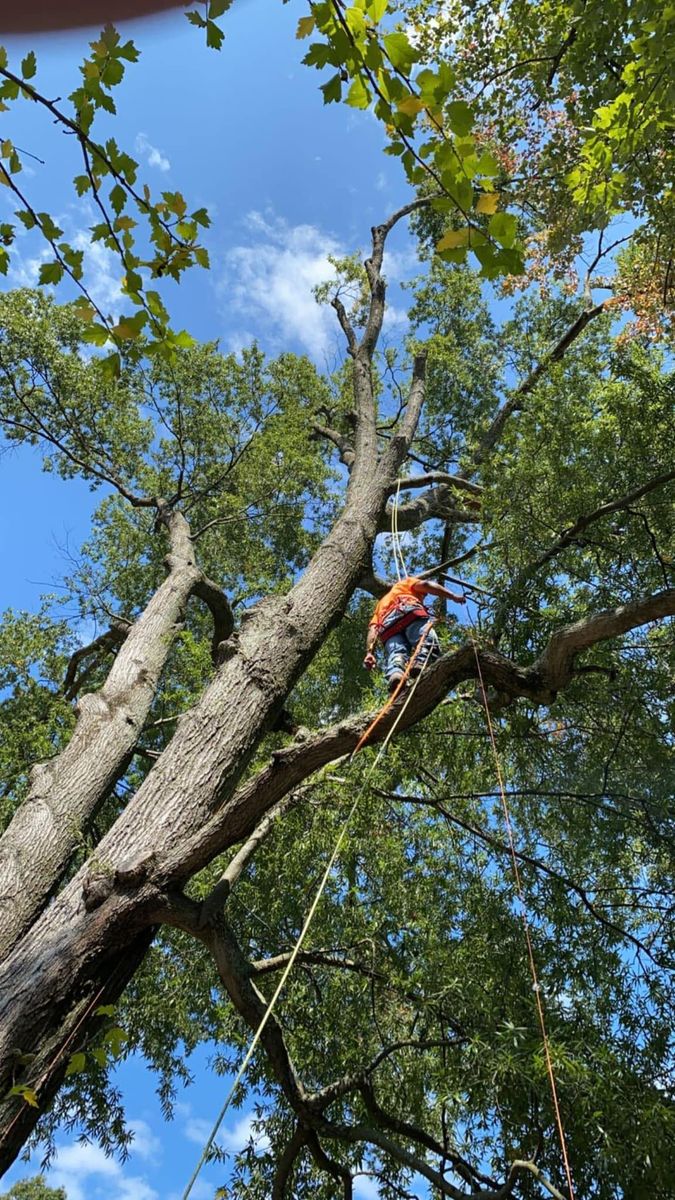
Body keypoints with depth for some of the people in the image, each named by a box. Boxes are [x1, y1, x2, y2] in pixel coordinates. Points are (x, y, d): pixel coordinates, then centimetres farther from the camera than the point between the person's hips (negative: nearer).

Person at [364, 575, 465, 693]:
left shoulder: (382, 604, 45)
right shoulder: (407, 582, 38)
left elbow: (373, 629, 25)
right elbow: (425, 585, 14)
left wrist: (369, 652, 11)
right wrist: (453, 596, 11)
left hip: (387, 624, 3)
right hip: (408, 611, -3)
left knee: (395, 653, -19)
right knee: (428, 642, -20)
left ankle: (395, 673, -52)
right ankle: (420, 662, -52)